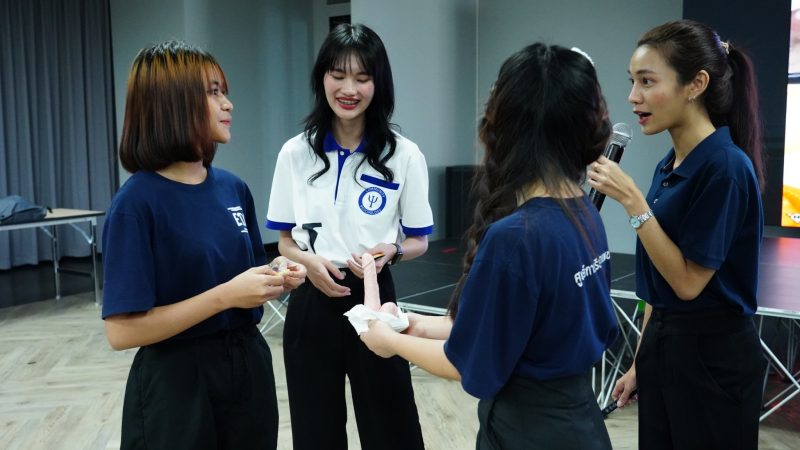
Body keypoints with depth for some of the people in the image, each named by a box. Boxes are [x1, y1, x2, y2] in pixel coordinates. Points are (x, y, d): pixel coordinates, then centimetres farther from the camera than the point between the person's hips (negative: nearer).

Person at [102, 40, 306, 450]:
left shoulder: (233, 188, 1)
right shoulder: (137, 202, -17)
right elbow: (122, 331, -20)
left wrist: (277, 278, -9)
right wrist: (225, 296, -24)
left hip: (248, 364, 6)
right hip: (176, 383, -6)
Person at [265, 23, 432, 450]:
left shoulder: (404, 155, -6)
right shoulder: (295, 153, 0)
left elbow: (419, 241, 2)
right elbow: (285, 240, 7)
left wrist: (391, 250, -19)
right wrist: (309, 261, -14)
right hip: (311, 303, 2)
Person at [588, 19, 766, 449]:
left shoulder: (724, 166, -20)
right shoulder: (668, 166, 6)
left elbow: (688, 282, -19)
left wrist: (632, 201, -23)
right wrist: (641, 362, 15)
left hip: (713, 357, -8)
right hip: (664, 345, 8)